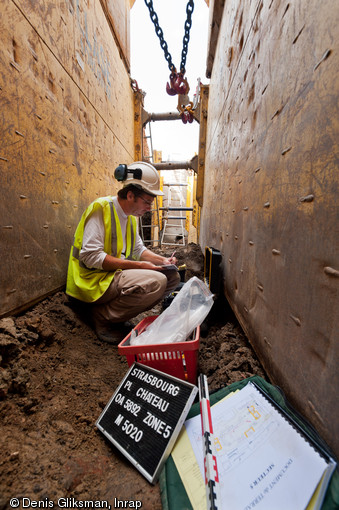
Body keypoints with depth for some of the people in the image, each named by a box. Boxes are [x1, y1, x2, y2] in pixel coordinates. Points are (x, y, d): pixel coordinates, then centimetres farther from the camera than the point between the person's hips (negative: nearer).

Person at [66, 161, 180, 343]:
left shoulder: (130, 216, 11)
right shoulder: (101, 208, -14)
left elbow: (138, 248, 17)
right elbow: (91, 256, -22)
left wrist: (161, 260, 0)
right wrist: (136, 265, -23)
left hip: (118, 274, 9)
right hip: (95, 280, -8)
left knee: (172, 276, -1)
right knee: (156, 281, -29)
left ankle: (118, 315, 3)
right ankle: (102, 316, -7)